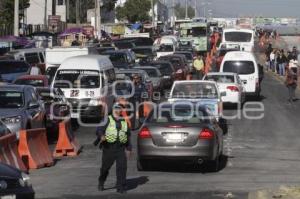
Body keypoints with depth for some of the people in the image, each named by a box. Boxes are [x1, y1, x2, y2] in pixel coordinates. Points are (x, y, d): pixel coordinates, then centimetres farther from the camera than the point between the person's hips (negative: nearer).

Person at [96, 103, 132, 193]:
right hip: (109, 147, -3)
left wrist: (129, 148, 21)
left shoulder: (124, 122, 16)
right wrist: (101, 136, -34)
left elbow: (128, 136, 23)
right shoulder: (107, 120, 1)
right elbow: (99, 129, -12)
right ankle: (101, 183, 32)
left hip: (121, 148, 3)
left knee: (122, 167, -9)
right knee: (105, 167, 8)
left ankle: (121, 187, -4)